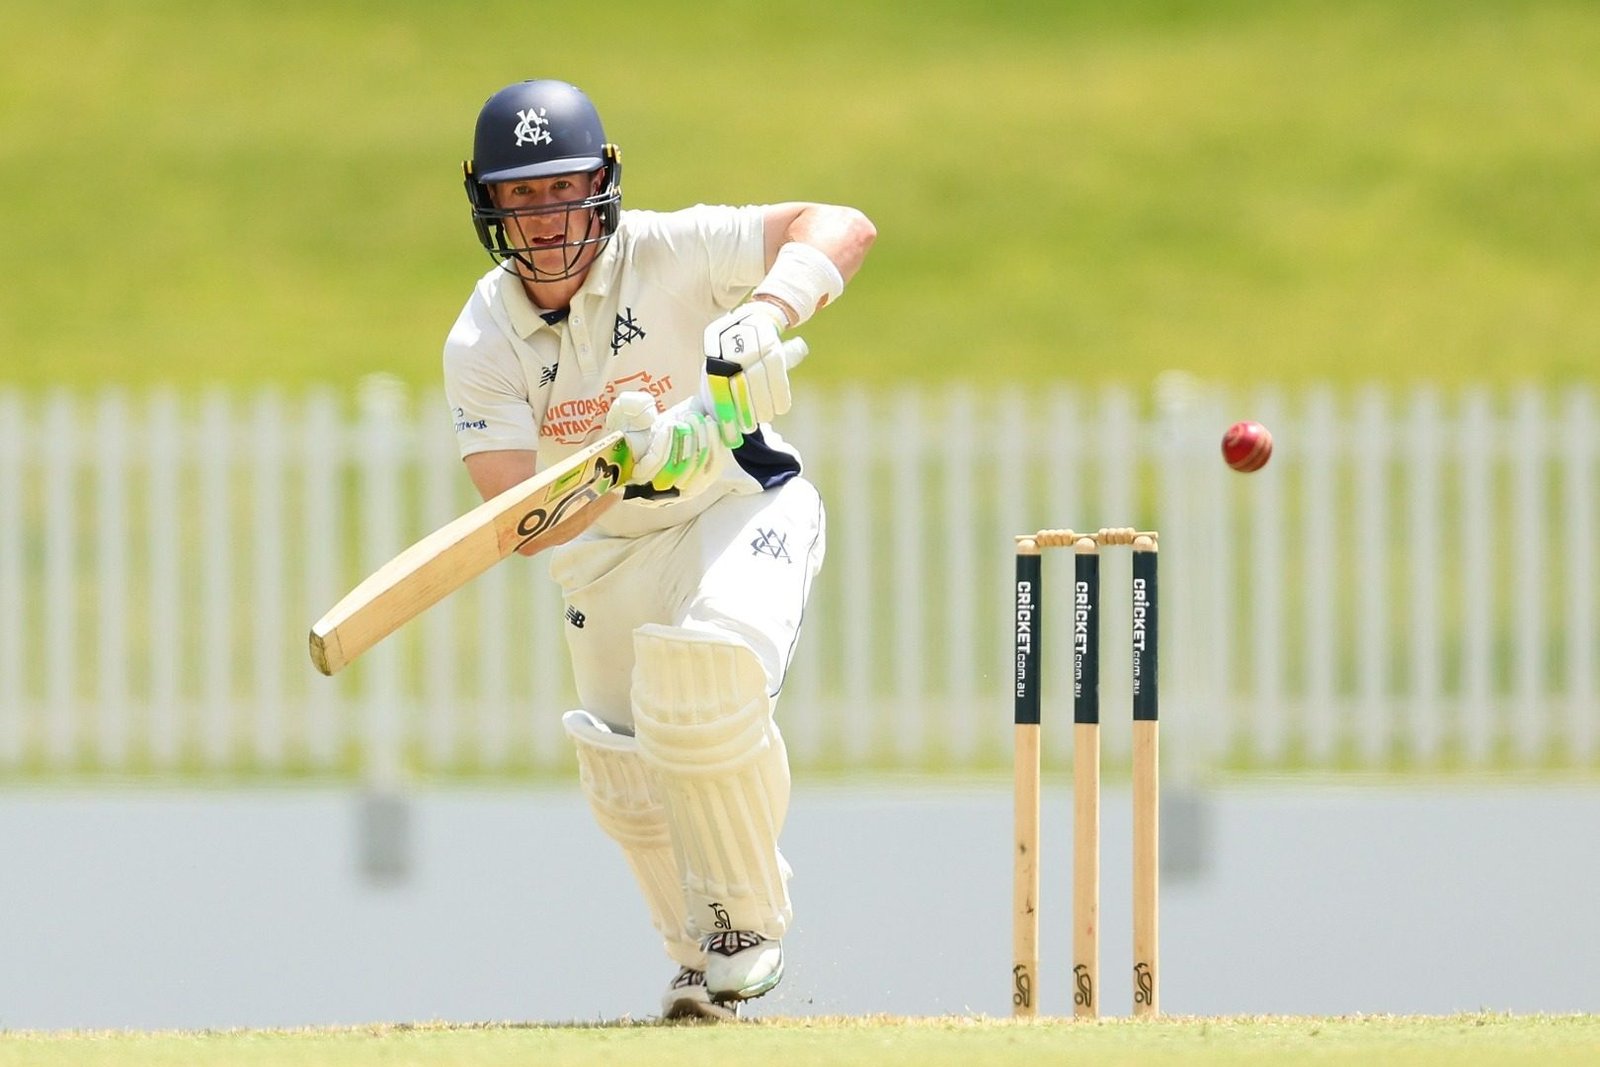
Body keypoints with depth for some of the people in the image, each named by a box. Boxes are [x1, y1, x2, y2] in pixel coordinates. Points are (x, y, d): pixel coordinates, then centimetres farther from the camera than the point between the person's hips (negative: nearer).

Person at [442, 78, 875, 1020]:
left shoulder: (666, 255, -23)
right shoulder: (481, 343, -15)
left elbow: (843, 228, -32)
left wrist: (764, 314, -50)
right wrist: (629, 468, -43)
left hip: (743, 506, -5)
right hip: (608, 552, 5)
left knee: (703, 669, -31)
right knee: (629, 786, 6)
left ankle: (750, 925, -12)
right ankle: (707, 967, 33)